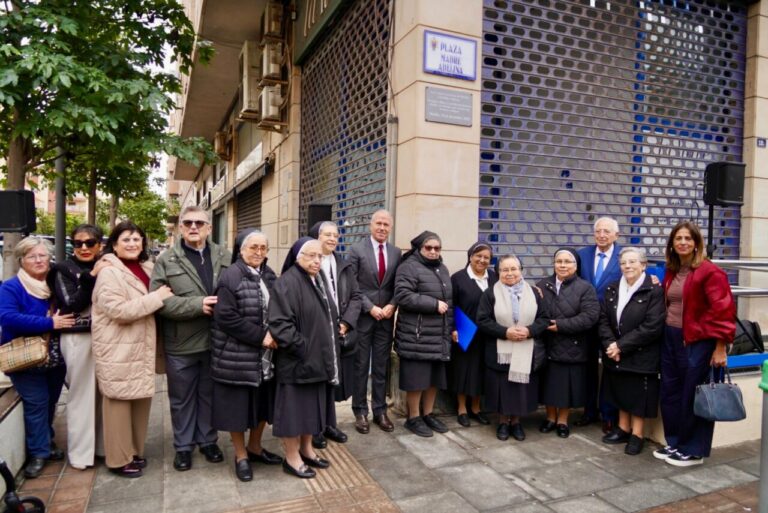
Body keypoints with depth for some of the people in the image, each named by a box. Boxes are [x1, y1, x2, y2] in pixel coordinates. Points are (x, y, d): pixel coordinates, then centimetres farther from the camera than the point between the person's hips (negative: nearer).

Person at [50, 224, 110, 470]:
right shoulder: (64, 269, -1)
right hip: (79, 338, -3)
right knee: (82, 395, 4)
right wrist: (91, 277, -16)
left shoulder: (106, 267, 8)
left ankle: (103, 445, 26)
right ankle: (79, 452, 17)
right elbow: (71, 305, -12)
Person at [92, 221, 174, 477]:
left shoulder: (146, 268, 12)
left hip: (141, 348, 7)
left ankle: (134, 450, 29)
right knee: (120, 403, 3)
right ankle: (119, 459, 16)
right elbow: (118, 310, -22)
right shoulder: (109, 273, -12)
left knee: (141, 400, 13)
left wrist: (162, 296, 8)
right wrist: (157, 297, -20)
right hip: (118, 350, -7)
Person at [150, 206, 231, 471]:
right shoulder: (166, 260, -2)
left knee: (210, 394, 16)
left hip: (215, 340, 2)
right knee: (182, 398, 13)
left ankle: (208, 440, 34)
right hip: (181, 343, -1)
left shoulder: (224, 257, 4)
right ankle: (183, 446, 30)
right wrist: (198, 305, -19)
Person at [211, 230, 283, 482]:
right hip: (237, 355, -6)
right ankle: (240, 455, 25)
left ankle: (255, 447, 35)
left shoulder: (269, 275, 8)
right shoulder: (230, 276, -13)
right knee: (239, 404, 7)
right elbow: (226, 317, -19)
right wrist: (261, 336, -17)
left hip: (265, 354, 6)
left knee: (262, 402, 16)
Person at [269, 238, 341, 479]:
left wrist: (328, 350, 10)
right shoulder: (287, 283, -17)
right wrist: (303, 348, -21)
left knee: (311, 406, 18)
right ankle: (292, 458, 19)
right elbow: (279, 324, -23)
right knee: (295, 407, 4)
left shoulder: (318, 281, 11)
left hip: (319, 358, 8)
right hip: (297, 360, -8)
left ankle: (306, 449, 32)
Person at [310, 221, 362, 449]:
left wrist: (346, 323, -7)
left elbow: (355, 296, 7)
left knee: (335, 380, 14)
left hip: (341, 333, 5)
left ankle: (329, 423, 30)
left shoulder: (344, 266, 11)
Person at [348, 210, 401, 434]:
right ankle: (360, 411, 17)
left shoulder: (396, 253, 7)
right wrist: (370, 308, -13)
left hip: (386, 317, 3)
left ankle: (380, 410, 21)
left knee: (381, 367, 10)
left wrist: (392, 305, -8)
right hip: (363, 317, -3)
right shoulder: (357, 250, -4)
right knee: (361, 366, 6)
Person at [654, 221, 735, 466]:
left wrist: (720, 348, -15)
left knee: (692, 397, 3)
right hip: (670, 339, 7)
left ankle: (693, 450, 18)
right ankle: (675, 444, 28)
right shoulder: (671, 271, 10)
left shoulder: (709, 271, -12)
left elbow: (722, 310, -15)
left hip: (697, 342, -7)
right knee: (670, 394, 13)